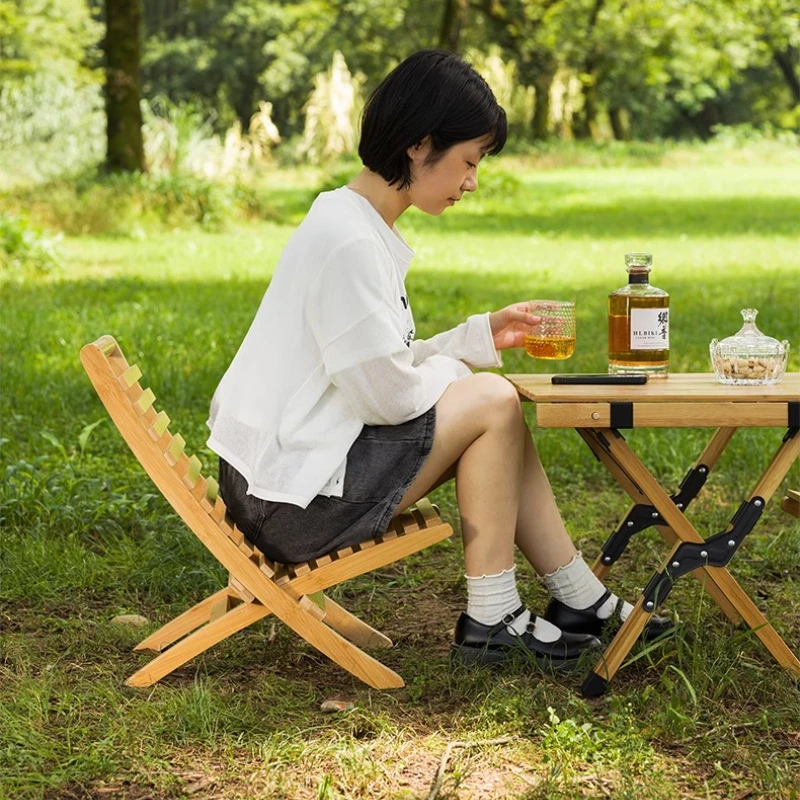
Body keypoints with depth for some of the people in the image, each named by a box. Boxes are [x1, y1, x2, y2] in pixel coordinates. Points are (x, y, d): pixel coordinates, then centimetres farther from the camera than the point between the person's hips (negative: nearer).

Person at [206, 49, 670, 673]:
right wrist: (456, 369, -2)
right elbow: (385, 393, -21)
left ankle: (583, 604, 16)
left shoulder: (362, 226, 12)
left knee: (496, 409, 9)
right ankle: (490, 622, 2)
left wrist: (481, 336, 12)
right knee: (492, 404, -8)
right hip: (293, 503, -10)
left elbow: (379, 367, 15)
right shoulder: (347, 239, -21)